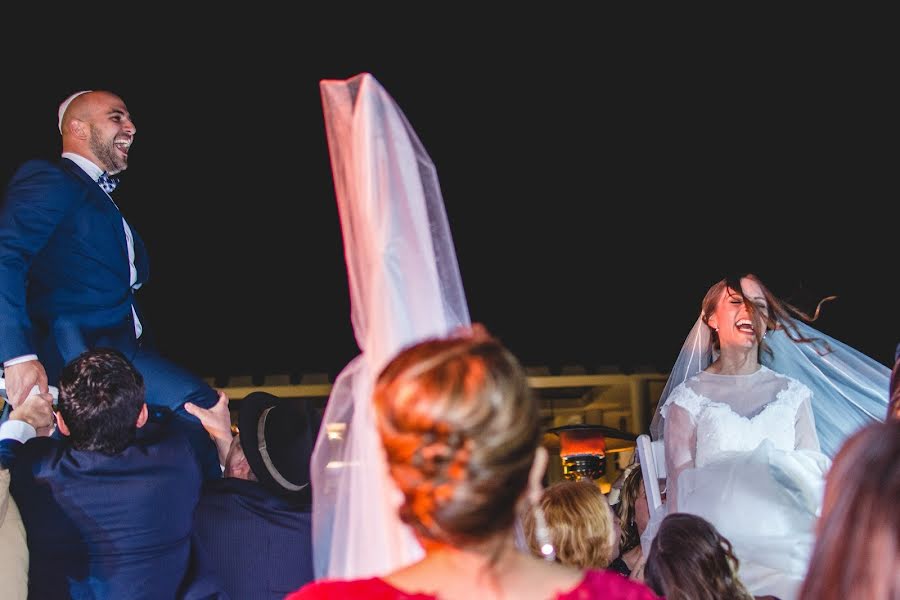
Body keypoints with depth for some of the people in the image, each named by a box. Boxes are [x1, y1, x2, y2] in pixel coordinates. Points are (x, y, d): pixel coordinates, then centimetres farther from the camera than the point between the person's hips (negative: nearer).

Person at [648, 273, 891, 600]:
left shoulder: (792, 393, 16)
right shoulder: (689, 397, 9)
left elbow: (816, 474, 11)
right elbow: (680, 486, 3)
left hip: (786, 537, 2)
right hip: (720, 539, -2)